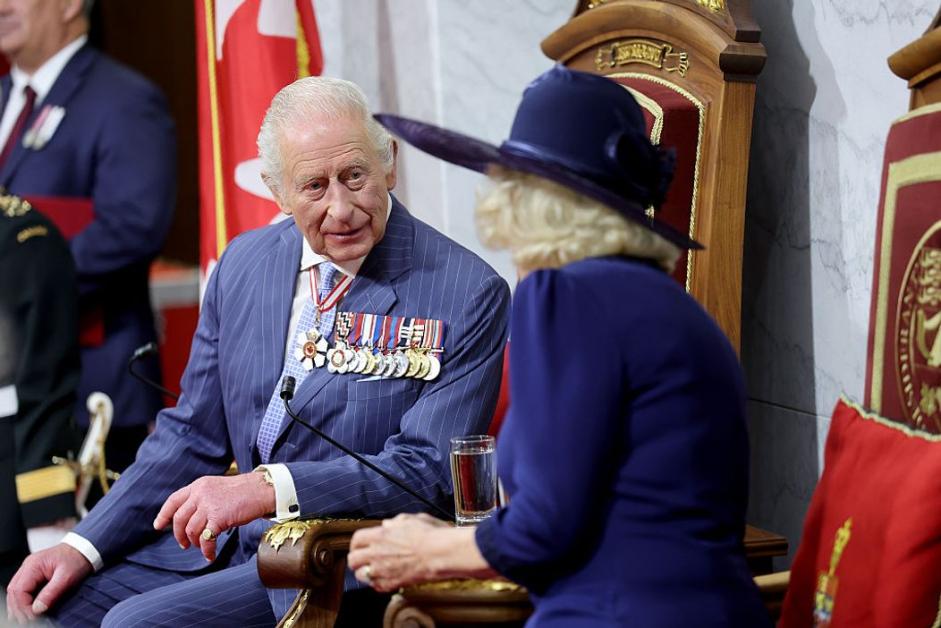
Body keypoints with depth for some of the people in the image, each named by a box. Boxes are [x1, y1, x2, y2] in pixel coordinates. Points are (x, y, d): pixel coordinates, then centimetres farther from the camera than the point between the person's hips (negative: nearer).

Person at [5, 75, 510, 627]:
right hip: (229, 541, 6)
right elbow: (192, 436, 14)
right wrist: (84, 547, 2)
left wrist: (269, 487, -28)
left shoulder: (470, 294, -10)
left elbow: (427, 470, -16)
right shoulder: (244, 264, 9)